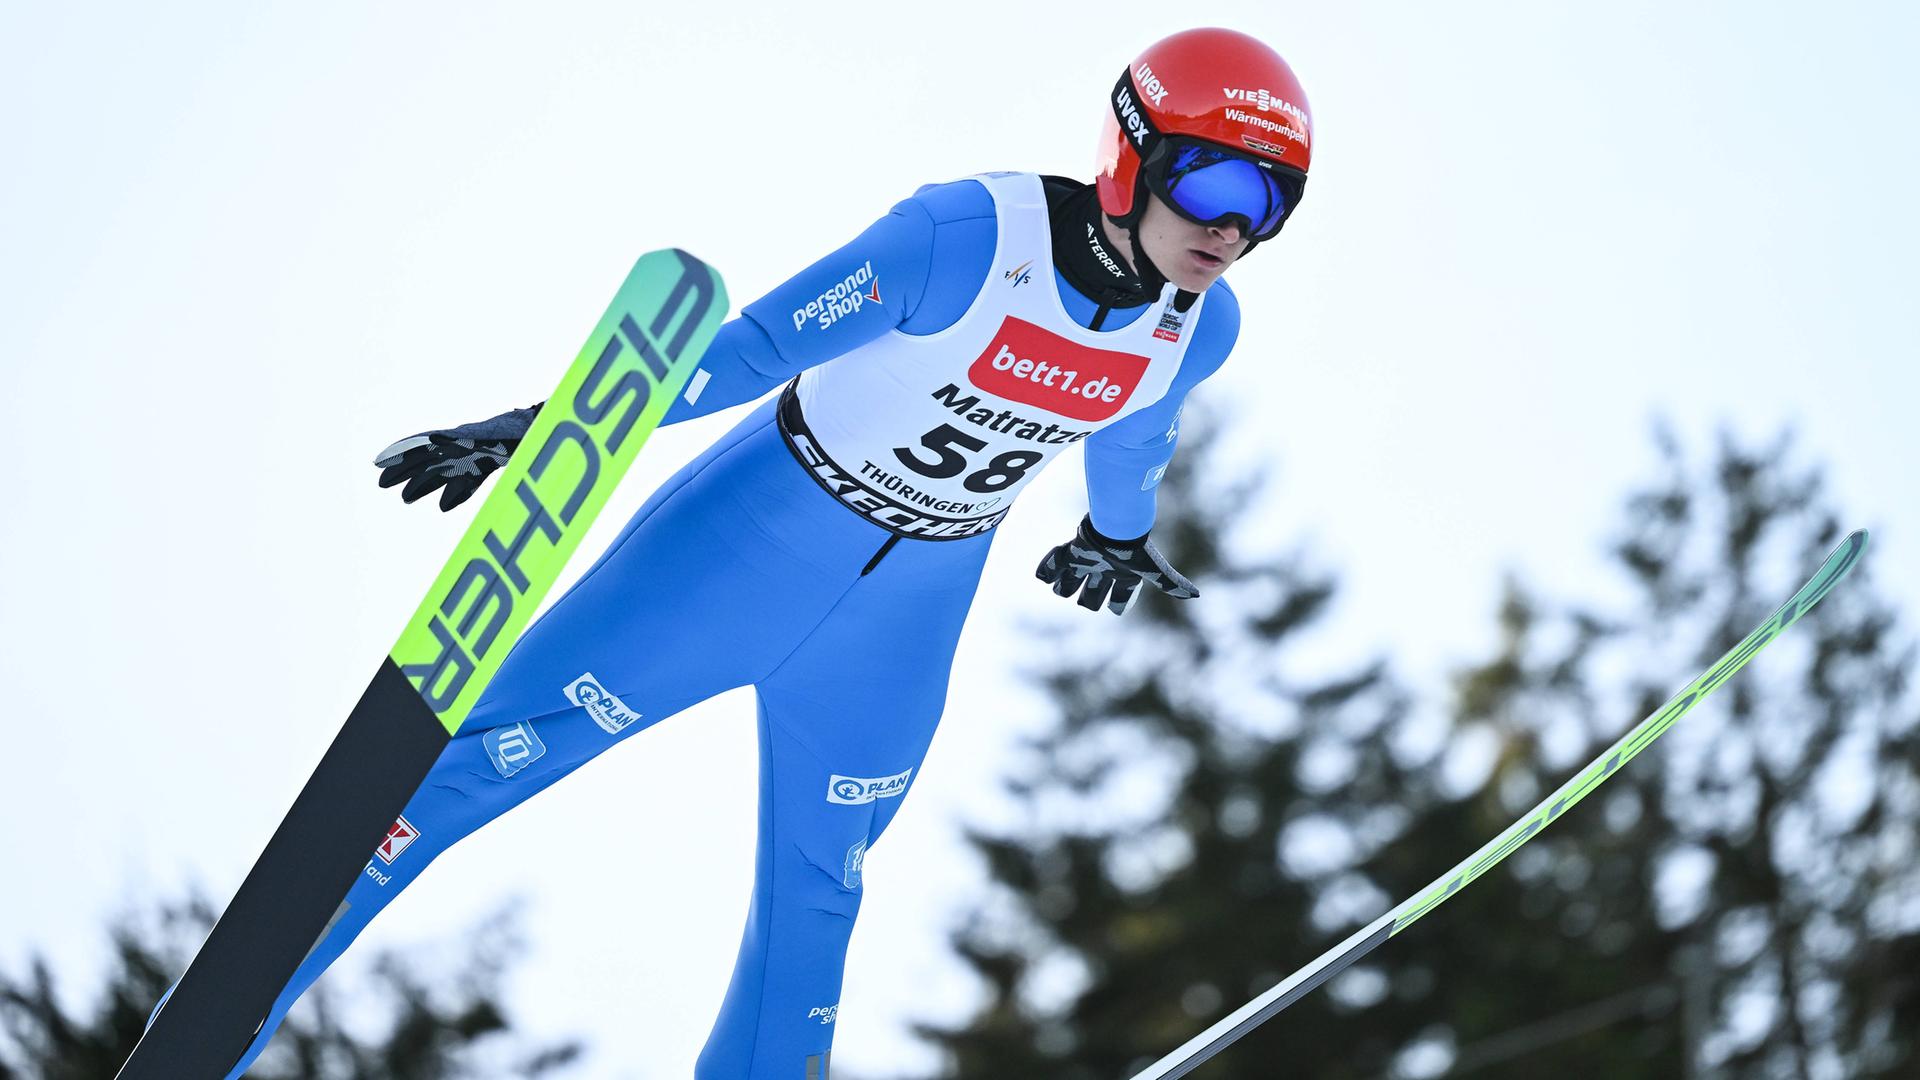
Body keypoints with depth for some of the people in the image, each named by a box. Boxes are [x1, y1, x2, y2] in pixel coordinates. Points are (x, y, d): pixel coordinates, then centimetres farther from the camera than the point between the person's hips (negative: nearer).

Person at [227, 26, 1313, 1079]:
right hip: (754, 542, -4)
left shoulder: (1202, 328, -9)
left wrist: (1116, 537, 32)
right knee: (483, 755, -6)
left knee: (815, 894, 14)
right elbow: (754, 345, -22)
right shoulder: (970, 238, -26)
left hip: (901, 626, 5)